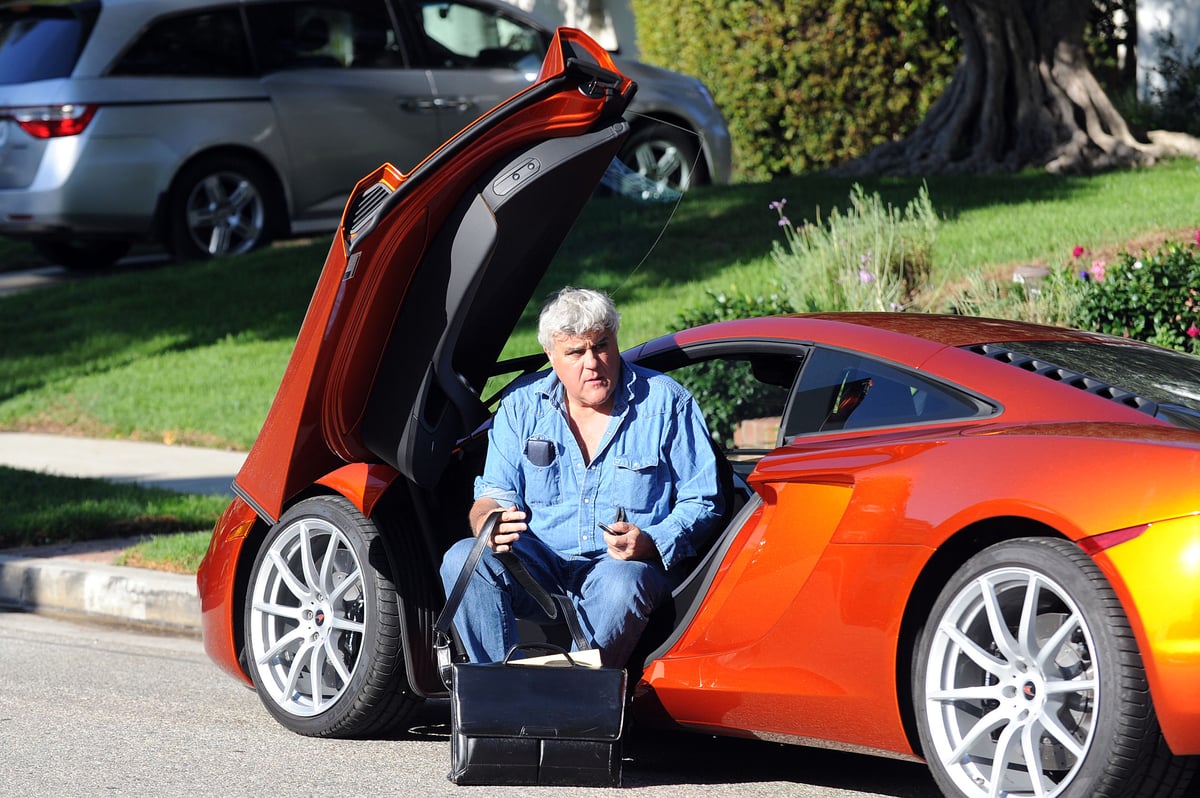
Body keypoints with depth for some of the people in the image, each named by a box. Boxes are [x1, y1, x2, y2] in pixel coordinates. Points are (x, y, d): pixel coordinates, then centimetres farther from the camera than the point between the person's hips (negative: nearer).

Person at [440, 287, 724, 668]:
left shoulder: (666, 404, 1)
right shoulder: (522, 404, 8)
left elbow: (701, 502, 0)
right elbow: (495, 491, 10)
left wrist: (650, 545, -20)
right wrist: (490, 522, -17)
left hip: (625, 566, -3)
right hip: (541, 566, 3)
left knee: (619, 583, -39)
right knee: (462, 560, -25)